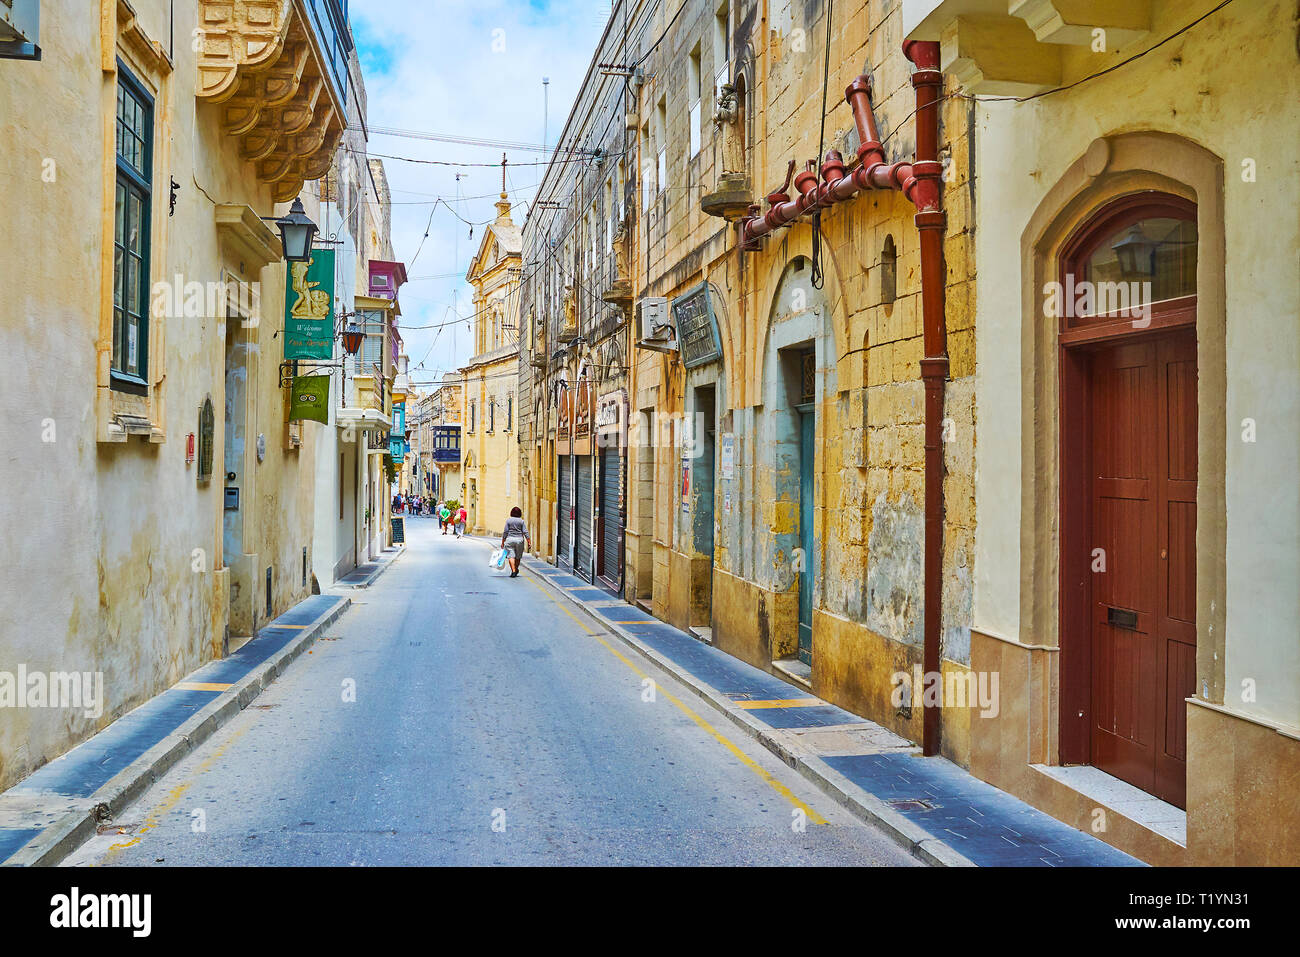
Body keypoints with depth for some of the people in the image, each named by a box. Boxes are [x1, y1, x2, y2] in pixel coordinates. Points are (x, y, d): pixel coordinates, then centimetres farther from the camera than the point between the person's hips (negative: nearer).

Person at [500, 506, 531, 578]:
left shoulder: (508, 520, -2)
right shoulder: (521, 521, -1)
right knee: (518, 556, 15)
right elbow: (525, 532, -4)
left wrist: (503, 542, 3)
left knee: (511, 556, -3)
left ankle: (513, 571, -16)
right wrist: (529, 542, 0)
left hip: (510, 539, -1)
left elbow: (505, 532, -3)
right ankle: (516, 570, 29)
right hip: (519, 540, 1)